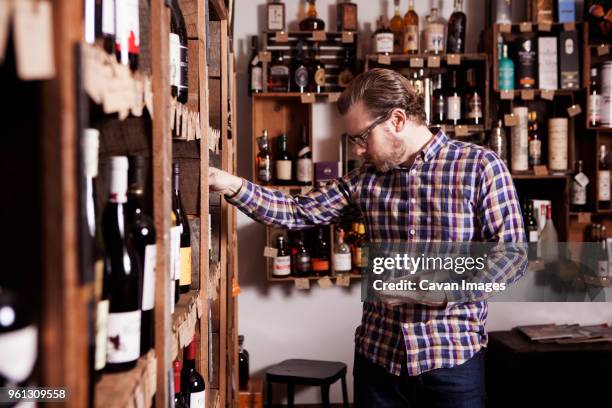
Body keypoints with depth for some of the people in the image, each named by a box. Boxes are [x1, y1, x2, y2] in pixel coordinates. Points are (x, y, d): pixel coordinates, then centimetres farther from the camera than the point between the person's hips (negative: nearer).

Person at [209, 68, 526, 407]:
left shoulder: (480, 167, -8)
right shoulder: (366, 177, 5)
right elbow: (298, 213, 4)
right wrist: (233, 186, -9)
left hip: (452, 357, -4)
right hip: (377, 354, 4)